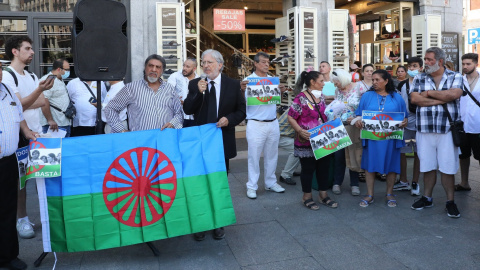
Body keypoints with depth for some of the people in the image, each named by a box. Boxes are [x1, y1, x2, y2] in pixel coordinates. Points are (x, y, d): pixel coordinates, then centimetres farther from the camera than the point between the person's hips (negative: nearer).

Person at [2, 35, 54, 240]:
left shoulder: (32, 76, 14)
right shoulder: (7, 76, -8)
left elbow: (42, 102, 6)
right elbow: (17, 105, -17)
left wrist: (23, 104, -11)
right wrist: (39, 90, -29)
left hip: (37, 133, 6)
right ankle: (22, 220, 10)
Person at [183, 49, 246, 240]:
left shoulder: (233, 85, 0)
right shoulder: (194, 84, 1)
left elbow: (241, 111, 2)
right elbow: (187, 110, -6)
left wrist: (229, 119, -16)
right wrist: (199, 93, -20)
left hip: (223, 142, 0)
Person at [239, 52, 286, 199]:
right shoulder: (248, 80, -5)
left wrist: (281, 91, -2)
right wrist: (242, 90, -28)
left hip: (273, 123, 5)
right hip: (256, 124, -5)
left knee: (271, 155, 14)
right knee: (254, 156, 2)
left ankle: (270, 182, 27)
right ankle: (252, 186, 12)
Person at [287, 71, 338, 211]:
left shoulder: (321, 97, 9)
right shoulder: (301, 98, -14)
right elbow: (291, 117, -14)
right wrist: (300, 131, -24)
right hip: (307, 142, -7)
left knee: (324, 167, 13)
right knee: (308, 169, 6)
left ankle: (323, 195, 29)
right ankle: (307, 196, 22)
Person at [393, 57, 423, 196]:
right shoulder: (402, 85, 8)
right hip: (404, 123, 2)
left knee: (418, 153, 5)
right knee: (401, 151, 4)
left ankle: (415, 183, 16)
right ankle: (403, 181, 19)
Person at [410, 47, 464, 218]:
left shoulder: (455, 77, 4)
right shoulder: (419, 79, 8)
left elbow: (454, 94, -17)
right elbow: (415, 99, -9)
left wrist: (430, 93, -7)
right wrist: (442, 99, -11)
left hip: (447, 130, -2)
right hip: (424, 129, 2)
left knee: (448, 167, 3)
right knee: (427, 166, 11)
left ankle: (450, 201, 16)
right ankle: (427, 198, 25)